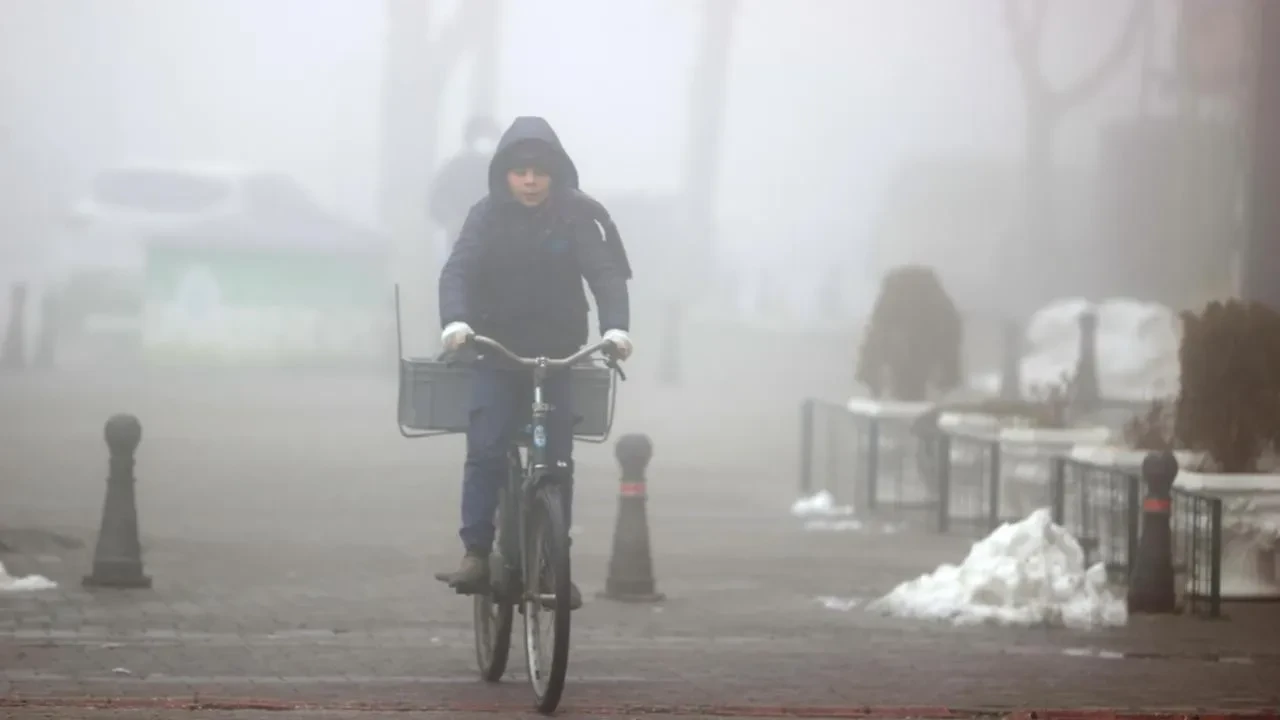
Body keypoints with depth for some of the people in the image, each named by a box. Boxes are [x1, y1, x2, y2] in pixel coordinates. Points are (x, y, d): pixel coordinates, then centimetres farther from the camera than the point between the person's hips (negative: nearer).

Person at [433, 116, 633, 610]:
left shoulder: (576, 218, -6)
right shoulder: (488, 216, -6)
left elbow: (606, 275, -14)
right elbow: (458, 271, -17)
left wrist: (616, 327, -33)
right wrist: (455, 321, -36)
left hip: (559, 356, 0)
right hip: (496, 355, 0)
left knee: (557, 460, 0)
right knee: (486, 450, -15)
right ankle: (476, 553, -16)